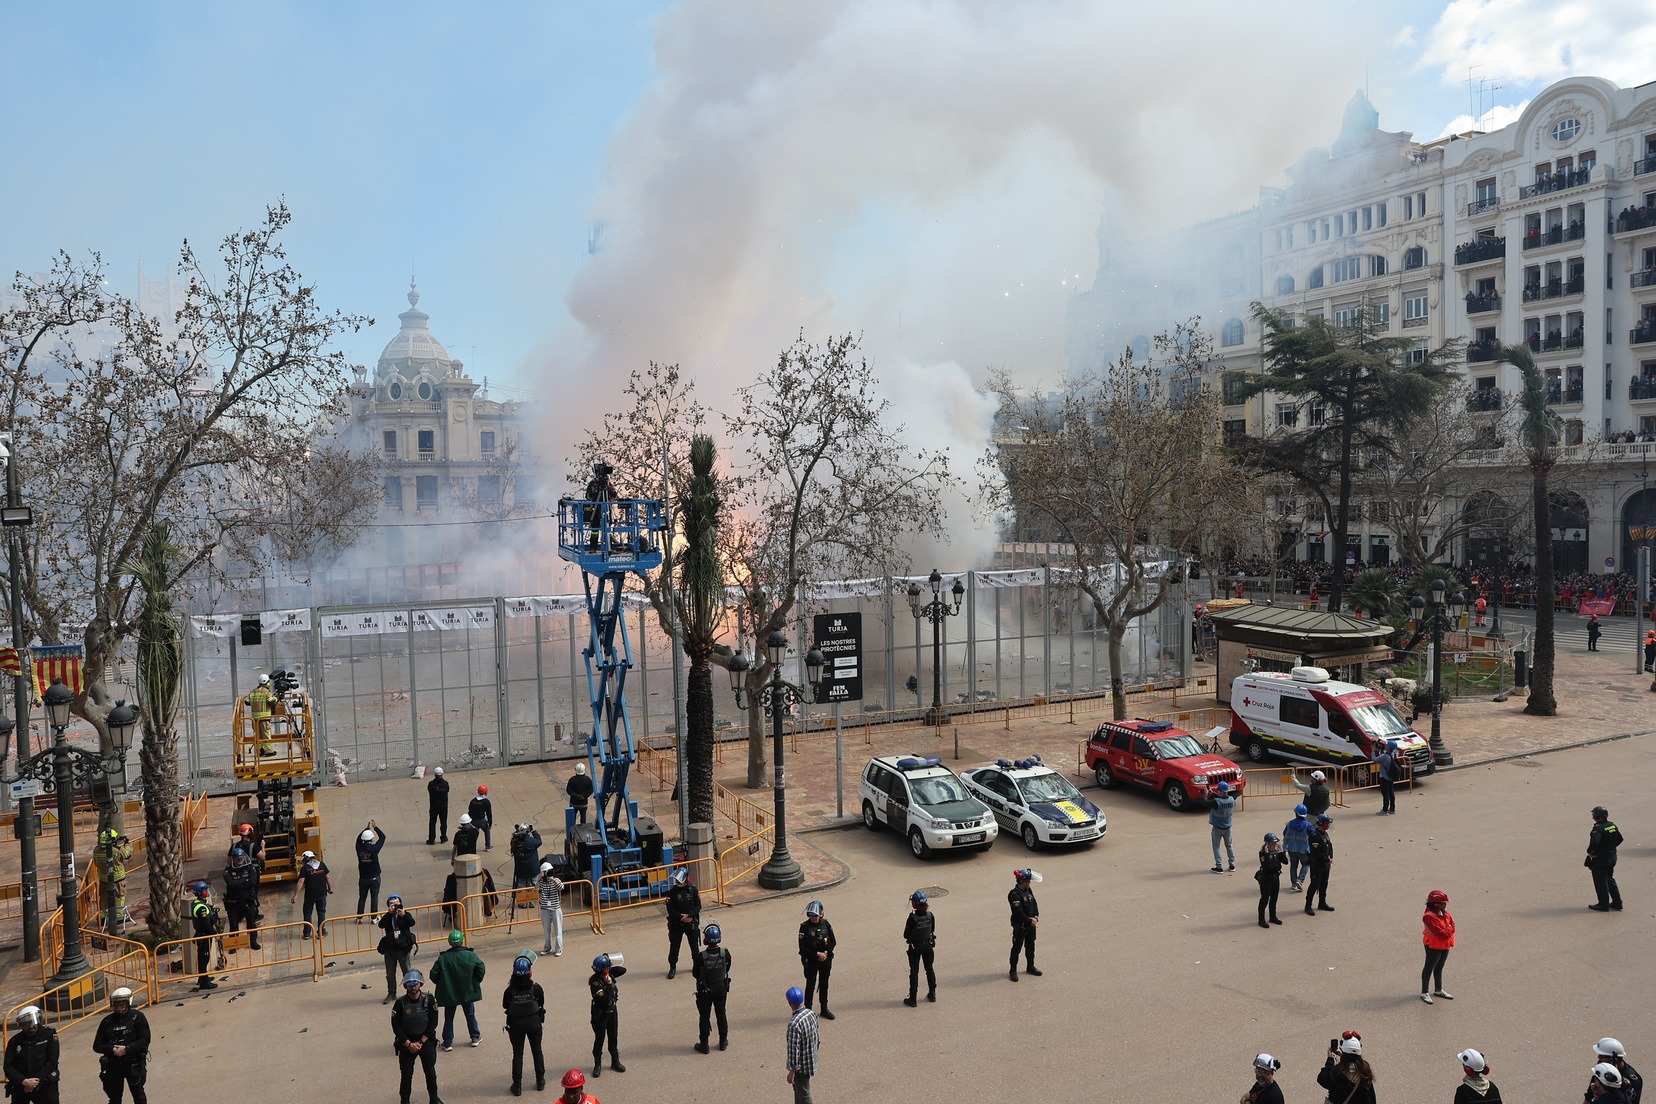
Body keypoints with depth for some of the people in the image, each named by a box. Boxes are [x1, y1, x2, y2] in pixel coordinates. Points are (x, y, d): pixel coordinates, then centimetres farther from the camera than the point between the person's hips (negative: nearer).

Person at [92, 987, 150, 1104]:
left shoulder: (137, 1017, -6)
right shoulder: (107, 1021, 2)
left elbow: (145, 1040, -9)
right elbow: (97, 1046, 2)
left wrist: (127, 1049, -21)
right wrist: (112, 1049, -15)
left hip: (134, 1063, -2)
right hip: (113, 1065, 3)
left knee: (138, 1094, 8)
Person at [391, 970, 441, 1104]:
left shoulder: (429, 1000, -10)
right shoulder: (400, 1003, -11)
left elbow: (433, 1024, -7)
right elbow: (396, 1026, -9)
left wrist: (420, 1042, -12)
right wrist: (409, 1044, -13)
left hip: (426, 1041, 1)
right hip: (406, 1042, -1)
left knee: (430, 1072, 10)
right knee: (406, 1074, 2)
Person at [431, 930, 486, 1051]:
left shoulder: (443, 958, -12)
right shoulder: (470, 955, -12)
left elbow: (434, 975, -12)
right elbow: (481, 968, -15)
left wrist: (441, 984, 6)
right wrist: (476, 982, 2)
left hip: (449, 993, -1)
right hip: (467, 992, 1)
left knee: (448, 1018, 13)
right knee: (470, 1015, 17)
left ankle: (447, 1042, 16)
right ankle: (476, 1037, 25)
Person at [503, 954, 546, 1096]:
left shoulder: (510, 990, -21)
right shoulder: (536, 988, -20)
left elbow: (505, 1006, -5)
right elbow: (541, 1003, -5)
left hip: (515, 1024, -1)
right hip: (534, 1021, 1)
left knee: (517, 1054, 14)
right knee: (537, 1051, 19)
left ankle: (517, 1086, 21)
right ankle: (540, 1081, 31)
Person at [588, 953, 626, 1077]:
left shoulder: (609, 975, -8)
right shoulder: (595, 983, -28)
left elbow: (623, 970, -3)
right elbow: (606, 1000, -34)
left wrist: (611, 969, -13)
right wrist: (609, 984, -34)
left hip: (612, 1011, 6)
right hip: (600, 1014, -6)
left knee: (613, 1038, 16)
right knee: (599, 1039, 7)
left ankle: (615, 1061, 30)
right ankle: (597, 1065, 23)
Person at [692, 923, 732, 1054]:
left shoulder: (701, 956, -27)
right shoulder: (725, 953, -19)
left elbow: (695, 973, -13)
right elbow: (727, 969, -3)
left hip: (705, 990, -3)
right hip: (721, 988, 3)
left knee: (704, 1017, 13)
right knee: (721, 1015, 20)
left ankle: (704, 1045, 22)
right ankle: (723, 1042, 31)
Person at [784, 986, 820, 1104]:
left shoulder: (794, 1024, -30)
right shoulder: (811, 1014, -7)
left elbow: (794, 1050, -25)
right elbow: (817, 1036, 7)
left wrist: (792, 1071, -16)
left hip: (801, 1065, -8)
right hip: (811, 1059, 8)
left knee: (803, 1094, 9)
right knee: (798, 1089, 26)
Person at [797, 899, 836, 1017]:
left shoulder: (825, 923, -4)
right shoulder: (804, 927, -15)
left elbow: (833, 941, 4)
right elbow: (802, 948, -15)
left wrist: (826, 953, -11)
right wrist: (817, 954, -18)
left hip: (825, 959, 4)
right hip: (811, 961, -4)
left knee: (824, 984, 14)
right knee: (810, 985, 3)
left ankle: (824, 1009, 28)